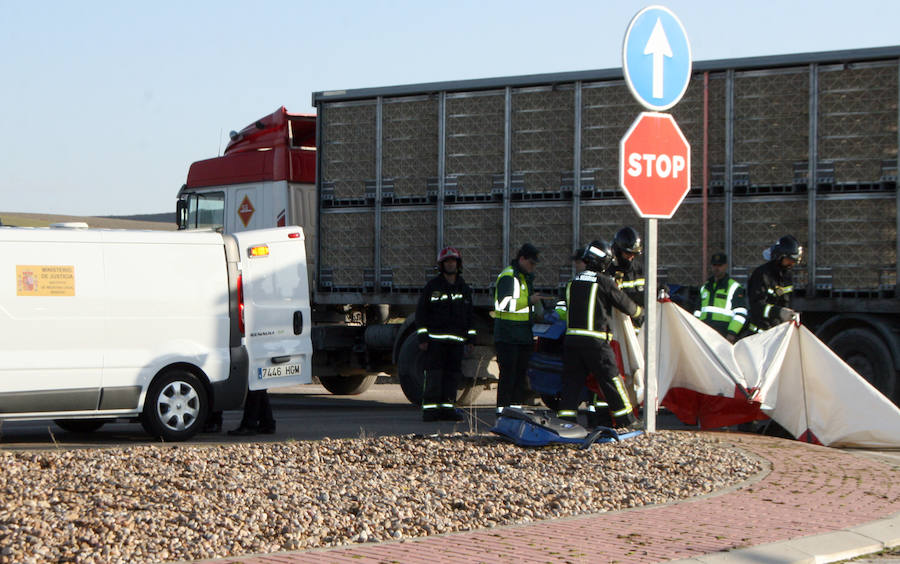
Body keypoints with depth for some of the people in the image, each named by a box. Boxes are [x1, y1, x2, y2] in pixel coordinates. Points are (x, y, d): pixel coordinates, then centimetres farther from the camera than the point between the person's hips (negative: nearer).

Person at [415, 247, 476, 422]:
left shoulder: (464, 288, 14)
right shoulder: (432, 286, 1)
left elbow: (469, 314, 21)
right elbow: (421, 312, 0)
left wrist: (470, 338, 14)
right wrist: (422, 338, -7)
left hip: (456, 340, 4)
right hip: (435, 338, -4)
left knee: (453, 374, 2)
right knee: (434, 373, -8)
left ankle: (447, 407, 7)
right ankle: (430, 408, -7)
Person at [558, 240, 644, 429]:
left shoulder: (573, 282, 12)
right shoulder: (605, 282, -6)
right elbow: (625, 304, 2)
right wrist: (640, 312, 23)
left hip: (571, 337, 5)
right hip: (595, 340, -5)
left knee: (571, 380, 8)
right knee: (611, 379, 3)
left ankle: (565, 418, 3)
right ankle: (626, 419, 11)